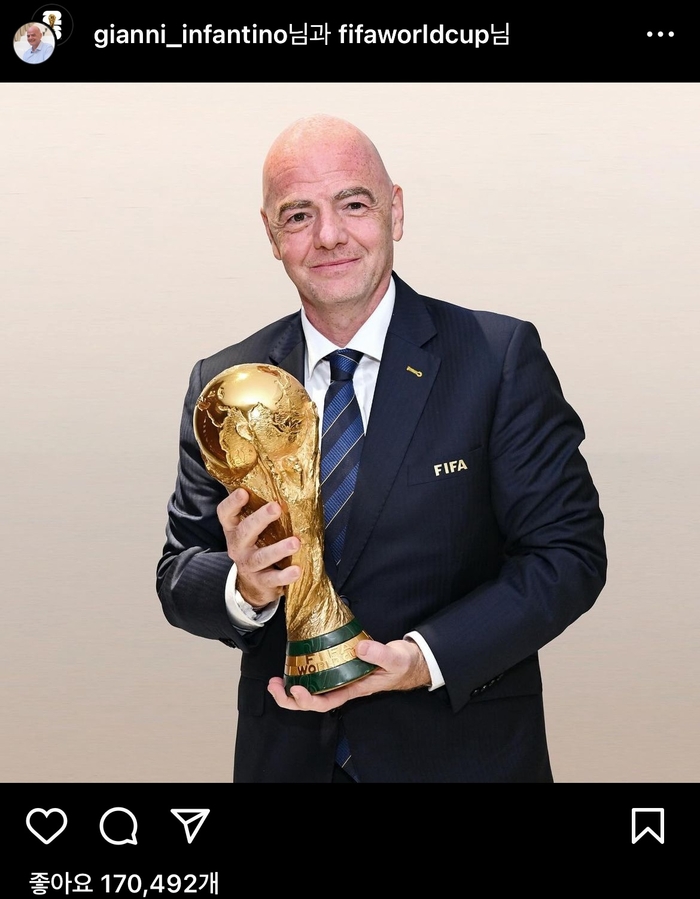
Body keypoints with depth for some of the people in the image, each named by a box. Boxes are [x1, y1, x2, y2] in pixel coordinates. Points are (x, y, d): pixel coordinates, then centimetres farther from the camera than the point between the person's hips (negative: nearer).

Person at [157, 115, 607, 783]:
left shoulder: (500, 356, -10)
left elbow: (570, 552, -11)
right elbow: (178, 578, 0)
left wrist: (427, 658, -23)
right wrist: (243, 587, -22)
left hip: (465, 751, -2)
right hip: (285, 749, 3)